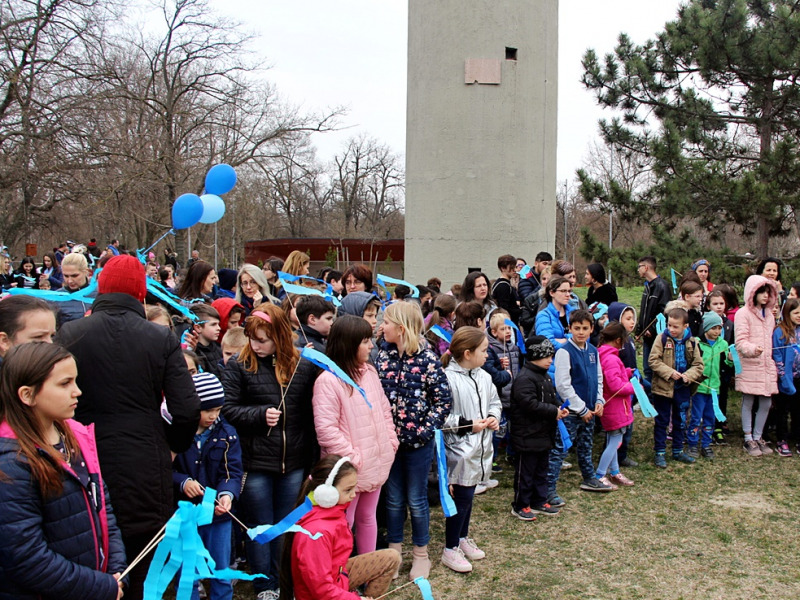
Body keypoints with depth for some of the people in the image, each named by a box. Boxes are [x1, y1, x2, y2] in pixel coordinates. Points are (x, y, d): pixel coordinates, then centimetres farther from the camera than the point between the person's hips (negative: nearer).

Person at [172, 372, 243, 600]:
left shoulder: (227, 434, -2)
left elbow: (233, 471, -6)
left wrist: (227, 494, -24)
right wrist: (182, 482, -22)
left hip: (218, 513, 1)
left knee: (222, 573, 12)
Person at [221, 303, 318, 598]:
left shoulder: (303, 366, -1)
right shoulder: (239, 365, -6)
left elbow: (313, 412, 3)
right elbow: (227, 409, -9)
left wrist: (311, 458, 2)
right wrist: (260, 415, -21)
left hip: (294, 463, 2)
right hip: (256, 463, -1)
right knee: (260, 527, 11)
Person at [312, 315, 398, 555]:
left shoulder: (369, 371, 5)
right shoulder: (328, 380, -19)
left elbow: (384, 409, 14)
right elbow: (325, 429, -22)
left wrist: (391, 441, 5)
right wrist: (352, 457, -21)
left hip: (376, 462, 7)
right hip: (349, 469, -7)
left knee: (367, 517, 21)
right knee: (344, 522, 7)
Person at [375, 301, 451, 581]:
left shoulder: (427, 359, -12)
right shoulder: (383, 355, -1)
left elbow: (443, 399, -10)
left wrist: (426, 429, -15)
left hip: (417, 441, -3)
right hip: (389, 439, 3)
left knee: (416, 500, 10)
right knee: (393, 499, 15)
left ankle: (421, 555, 28)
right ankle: (394, 550, 31)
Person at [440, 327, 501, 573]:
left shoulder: (483, 377, 4)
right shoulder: (448, 378, -20)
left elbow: (495, 402, 19)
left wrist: (493, 417, -1)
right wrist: (468, 424, -20)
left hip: (479, 447, 7)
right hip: (459, 450, -7)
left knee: (468, 495, 19)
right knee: (461, 497, -1)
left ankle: (463, 538, 37)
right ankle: (450, 549, 14)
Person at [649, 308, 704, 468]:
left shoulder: (692, 342, -1)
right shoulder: (662, 338, -9)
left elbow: (698, 365, 1)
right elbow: (653, 360, -13)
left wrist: (688, 375, -18)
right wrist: (670, 372, -23)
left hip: (683, 389, 3)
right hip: (663, 387, -3)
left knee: (680, 421, 16)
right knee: (661, 421, 6)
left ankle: (678, 451, 31)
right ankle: (659, 452, 16)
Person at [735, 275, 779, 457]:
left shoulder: (769, 315, 16)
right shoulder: (743, 314, -6)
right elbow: (740, 342, -13)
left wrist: (774, 363, 16)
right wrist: (753, 349, -32)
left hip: (767, 366, 6)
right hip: (749, 366, -6)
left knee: (766, 403, 7)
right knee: (748, 403, 2)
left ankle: (757, 437, 22)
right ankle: (748, 440, 12)